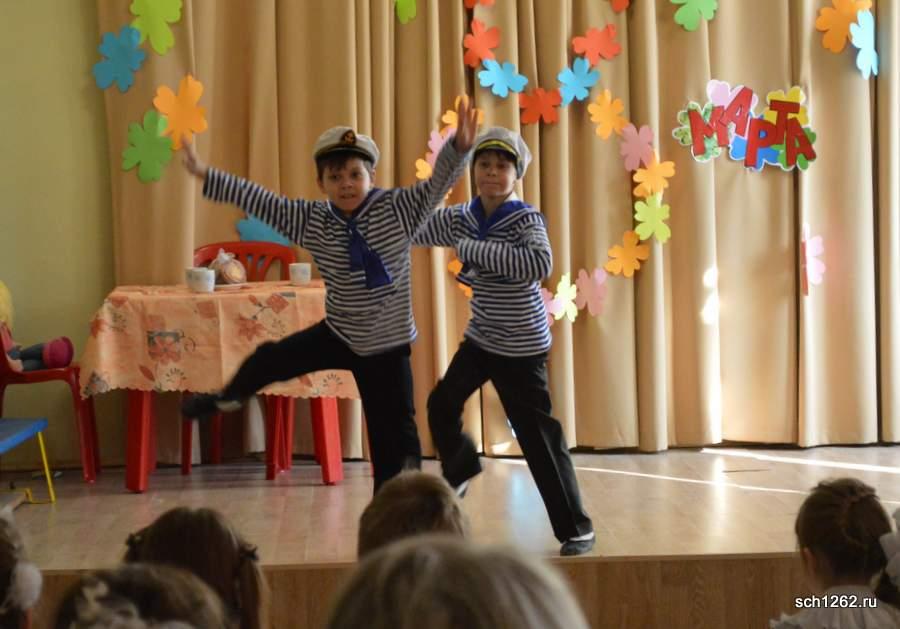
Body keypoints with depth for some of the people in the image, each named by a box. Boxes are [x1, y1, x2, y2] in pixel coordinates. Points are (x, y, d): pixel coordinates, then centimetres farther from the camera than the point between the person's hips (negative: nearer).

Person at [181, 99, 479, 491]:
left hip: (387, 346, -3)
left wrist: (459, 147, -46)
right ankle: (227, 399, 42)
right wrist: (206, 176, -7)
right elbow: (260, 202, -5)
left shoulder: (398, 209, -15)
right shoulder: (311, 220, -8)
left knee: (392, 437, 0)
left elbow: (438, 185, -27)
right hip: (337, 335, 3)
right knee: (271, 359, 8)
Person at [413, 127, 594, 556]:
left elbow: (540, 265, -37)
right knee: (441, 405, 10)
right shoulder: (461, 219, 0)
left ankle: (576, 528, 6)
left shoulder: (525, 220, -18)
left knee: (538, 437, -5)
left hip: (522, 347, -6)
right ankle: (460, 469, 42)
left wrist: (473, 249, -33)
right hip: (480, 339, 6)